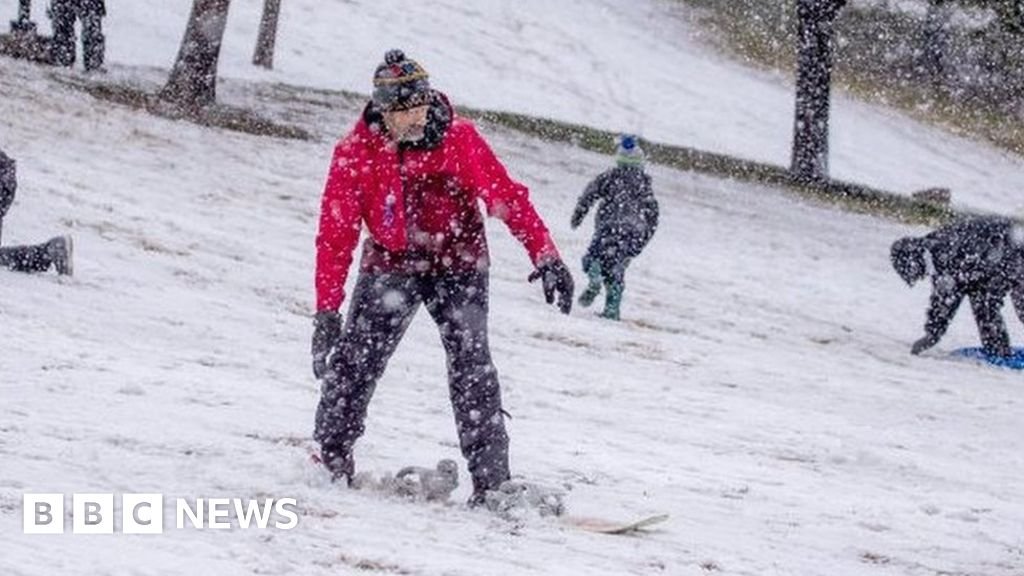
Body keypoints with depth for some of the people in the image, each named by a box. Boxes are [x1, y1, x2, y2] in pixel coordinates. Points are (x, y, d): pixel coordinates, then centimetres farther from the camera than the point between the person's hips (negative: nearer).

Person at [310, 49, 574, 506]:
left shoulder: (458, 138, -14)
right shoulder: (356, 151, -12)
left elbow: (507, 196, -13)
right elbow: (336, 233, -10)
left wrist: (545, 256, -24)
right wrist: (326, 310, -14)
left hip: (458, 265, -1)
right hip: (391, 263, 1)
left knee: (470, 363, -14)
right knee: (356, 358, -7)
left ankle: (490, 477, -16)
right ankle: (332, 456, 12)